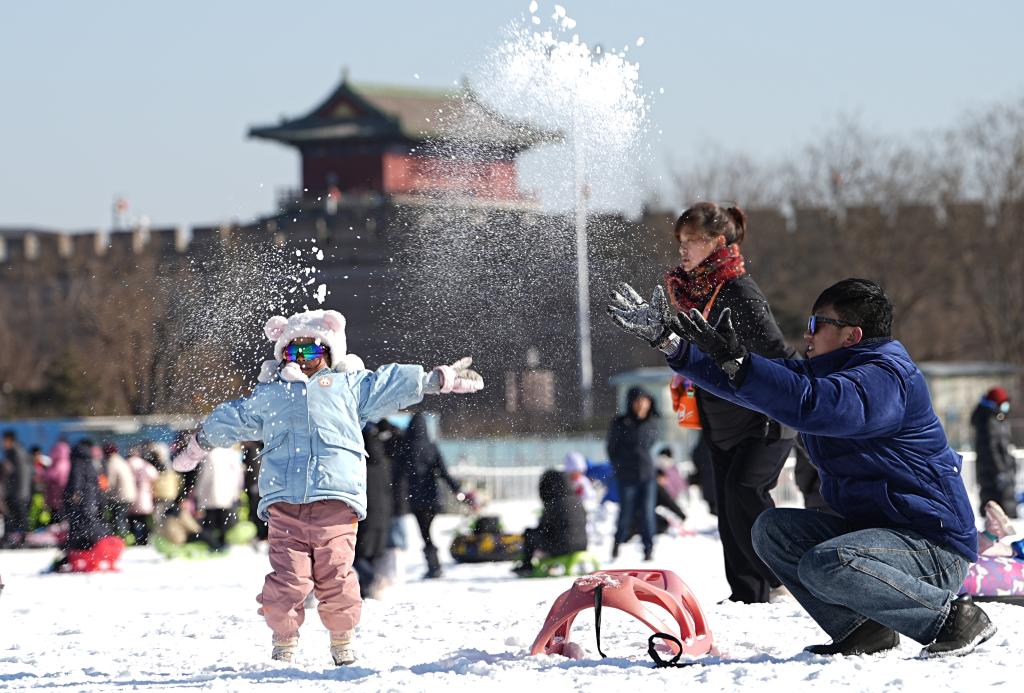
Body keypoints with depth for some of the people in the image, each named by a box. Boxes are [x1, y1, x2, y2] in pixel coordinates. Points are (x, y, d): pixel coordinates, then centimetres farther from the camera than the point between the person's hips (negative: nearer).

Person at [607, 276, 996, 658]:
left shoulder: (885, 377, -18)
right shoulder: (820, 373, 13)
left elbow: (811, 405, -35)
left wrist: (734, 360, -36)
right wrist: (669, 342, 10)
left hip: (935, 544, -10)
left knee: (825, 565, -31)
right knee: (773, 530, 3)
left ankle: (956, 618, -17)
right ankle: (860, 629, -2)